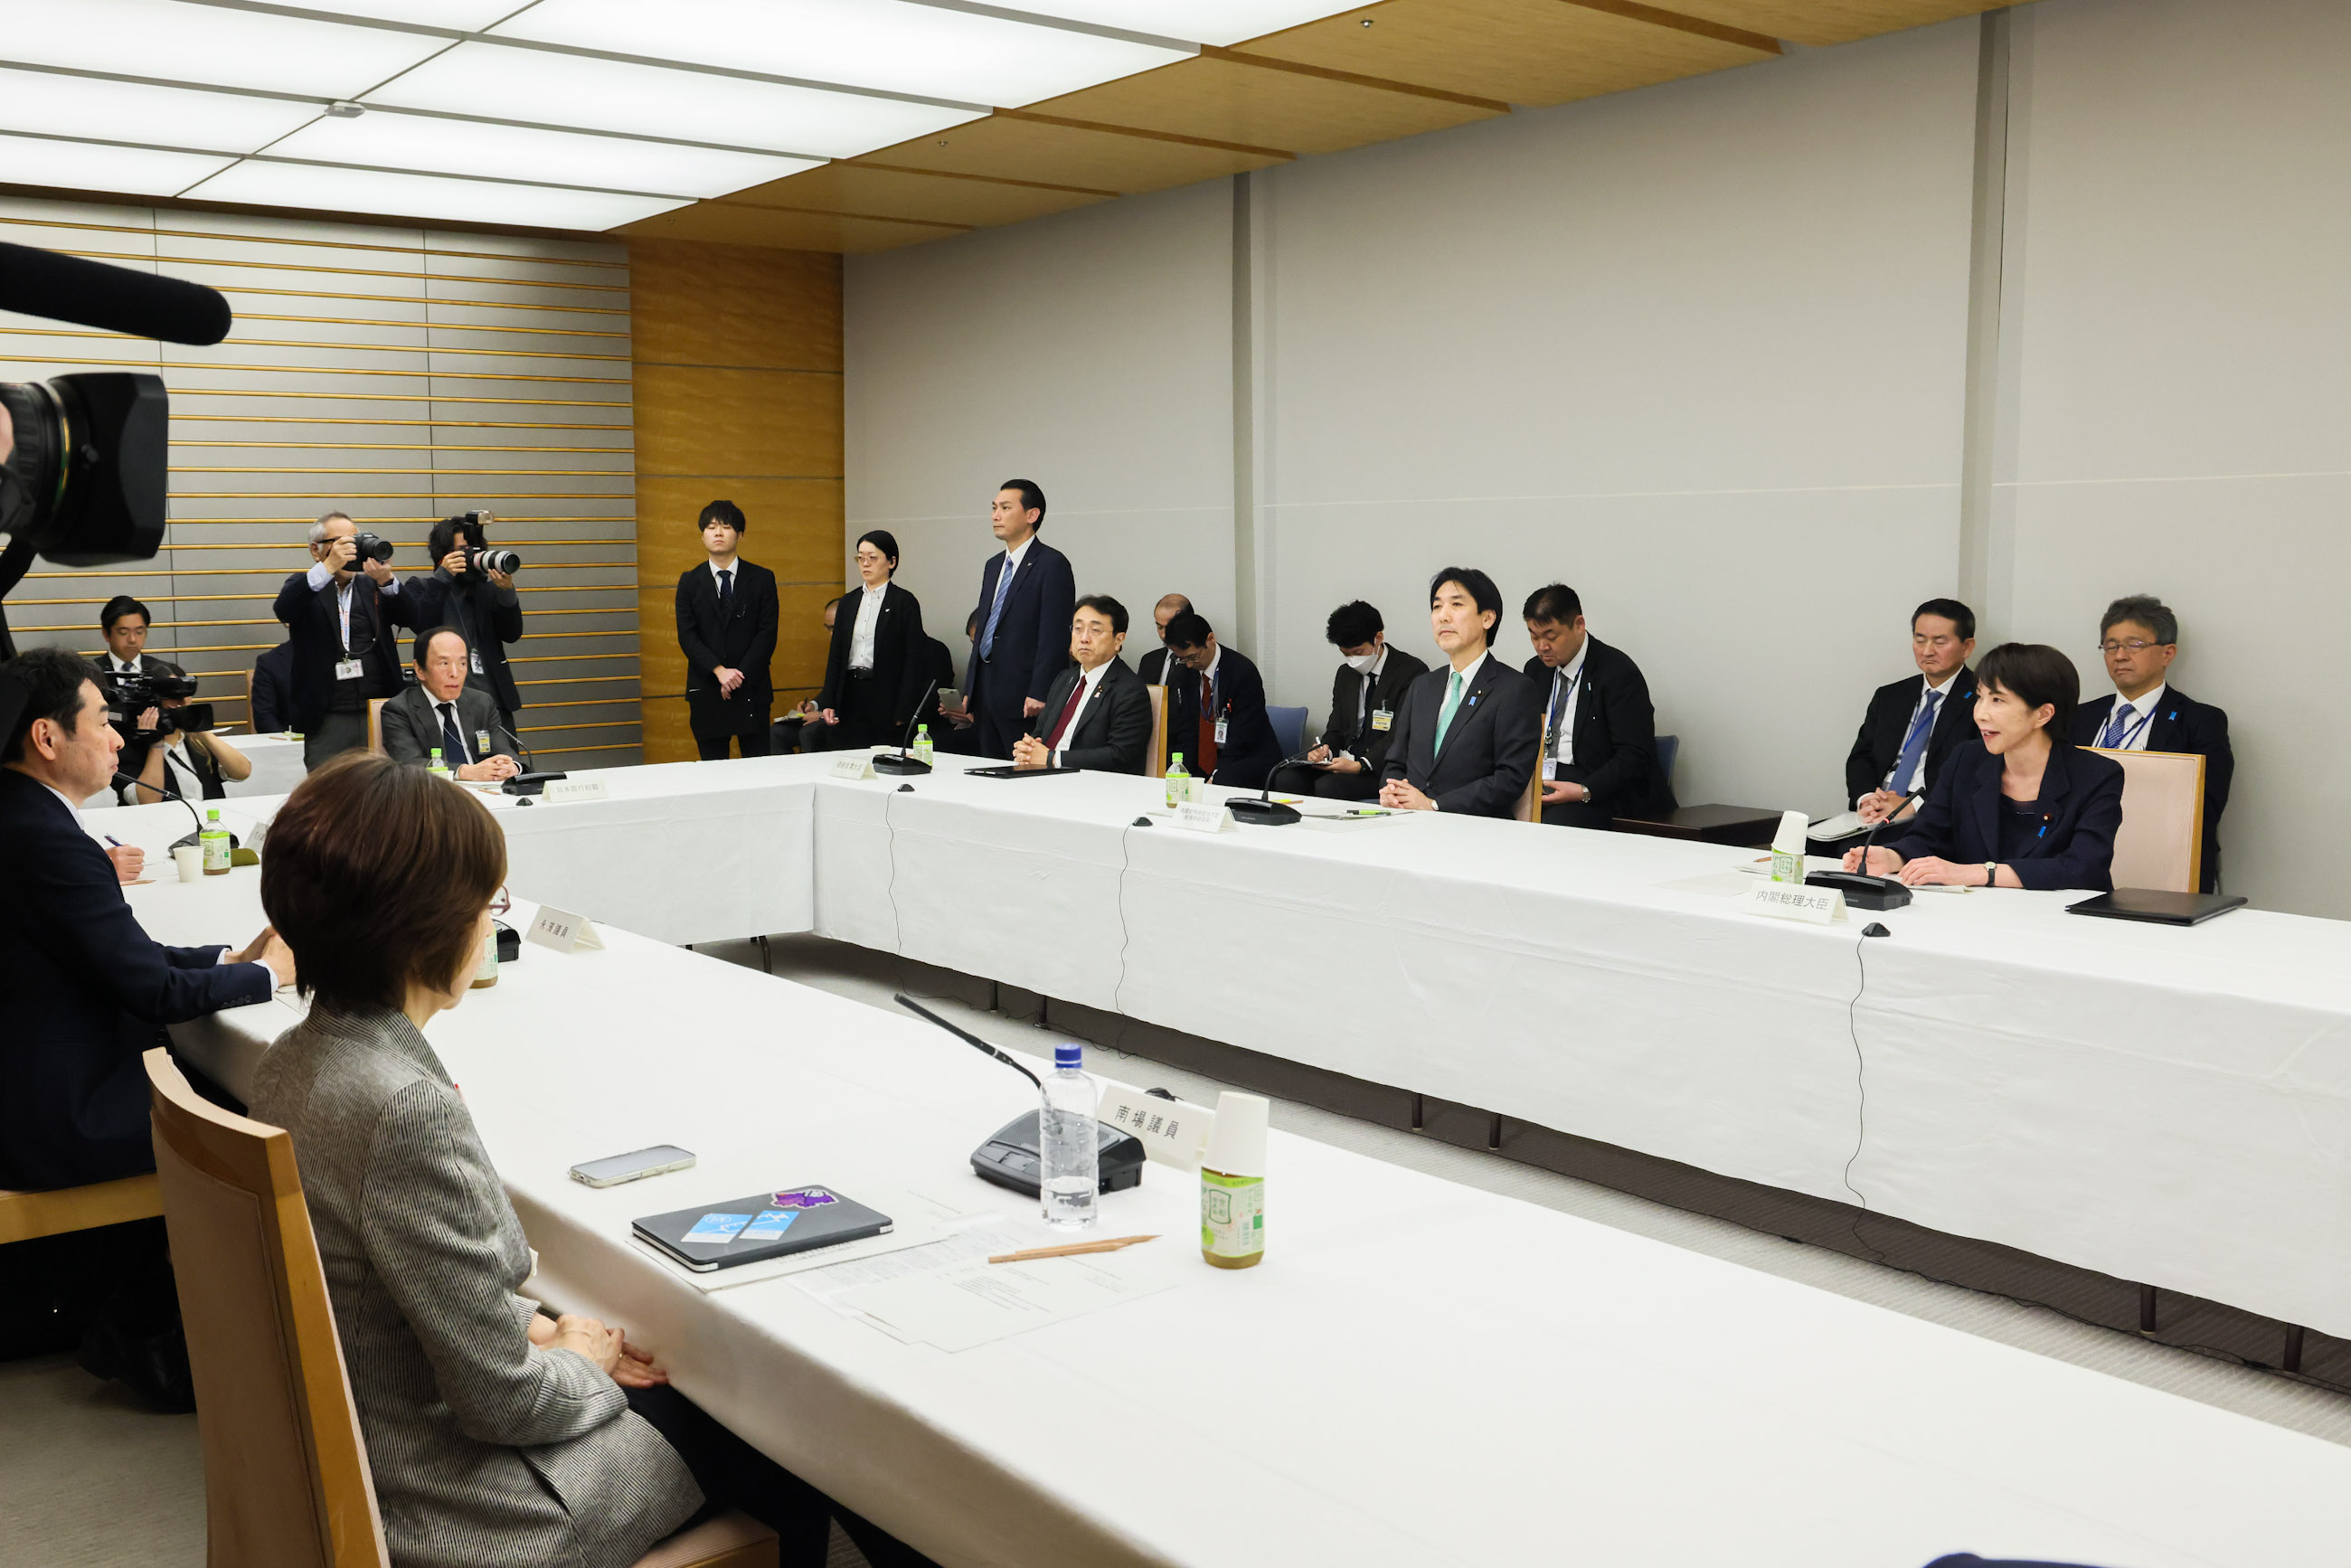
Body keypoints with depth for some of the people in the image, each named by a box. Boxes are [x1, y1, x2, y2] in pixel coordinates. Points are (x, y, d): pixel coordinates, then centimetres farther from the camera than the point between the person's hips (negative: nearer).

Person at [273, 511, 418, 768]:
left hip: (380, 716, 2)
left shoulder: (372, 586, 13)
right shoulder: (306, 588, 8)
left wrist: (386, 580, -22)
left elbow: (412, 617, -2)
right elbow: (283, 610, -14)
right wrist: (328, 567, -25)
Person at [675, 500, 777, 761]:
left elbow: (767, 634, -2)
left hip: (752, 690, -1)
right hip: (707, 691, 1)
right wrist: (719, 671, -15)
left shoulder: (762, 579, 4)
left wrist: (739, 676, -11)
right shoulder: (690, 582, 8)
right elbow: (687, 636, -1)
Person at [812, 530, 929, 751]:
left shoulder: (904, 602, -2)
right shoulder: (847, 602, 14)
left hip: (885, 695, -5)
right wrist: (828, 703, 4)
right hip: (849, 695, 5)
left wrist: (902, 713, -11)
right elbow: (836, 655, 13)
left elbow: (913, 660, -6)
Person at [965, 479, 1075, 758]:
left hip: (1022, 699, -8)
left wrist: (1039, 694, -20)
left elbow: (1054, 635, -15)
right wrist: (970, 689, 16)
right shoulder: (993, 565, 18)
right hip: (986, 698, 8)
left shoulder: (1052, 564, -8)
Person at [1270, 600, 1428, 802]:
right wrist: (1326, 748, -6)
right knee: (1284, 779, -20)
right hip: (1343, 760, 6)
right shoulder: (1346, 674, 17)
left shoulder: (1412, 673, -6)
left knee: (1327, 786, -33)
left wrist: (1360, 765, -24)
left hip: (1381, 768, -6)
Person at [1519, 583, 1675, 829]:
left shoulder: (1619, 673, -8)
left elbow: (1635, 756, -12)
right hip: (1539, 779, 6)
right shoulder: (1536, 669, 15)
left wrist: (1584, 792, -24)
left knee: (1555, 822, -37)